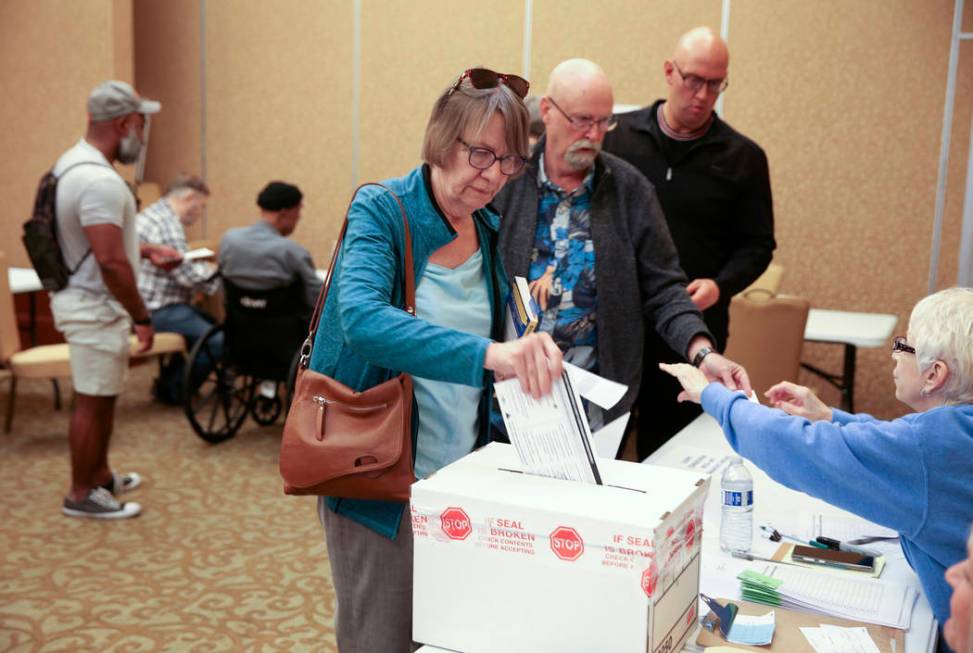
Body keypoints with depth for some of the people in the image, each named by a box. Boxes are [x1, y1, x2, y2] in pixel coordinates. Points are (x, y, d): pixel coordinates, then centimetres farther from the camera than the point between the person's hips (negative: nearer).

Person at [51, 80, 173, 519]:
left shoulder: (76, 163, 9)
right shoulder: (100, 181, -25)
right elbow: (111, 263, -28)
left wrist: (145, 250, 17)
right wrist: (142, 317, -21)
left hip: (87, 301, 10)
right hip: (95, 307, -10)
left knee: (101, 396, 20)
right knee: (93, 401, 2)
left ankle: (100, 475, 34)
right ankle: (81, 495, 14)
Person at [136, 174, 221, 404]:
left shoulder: (152, 214, 15)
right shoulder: (168, 222, -19)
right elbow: (185, 275, -22)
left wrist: (203, 268, 12)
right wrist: (211, 270, -4)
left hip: (144, 304, 11)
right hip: (158, 310, -11)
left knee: (210, 323, 23)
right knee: (218, 341, -17)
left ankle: (170, 380, 26)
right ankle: (172, 389, 2)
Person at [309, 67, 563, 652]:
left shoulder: (492, 232, 5)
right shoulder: (382, 210, -13)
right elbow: (361, 317, -33)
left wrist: (524, 356, -2)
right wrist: (486, 354, -45)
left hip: (462, 474, 6)